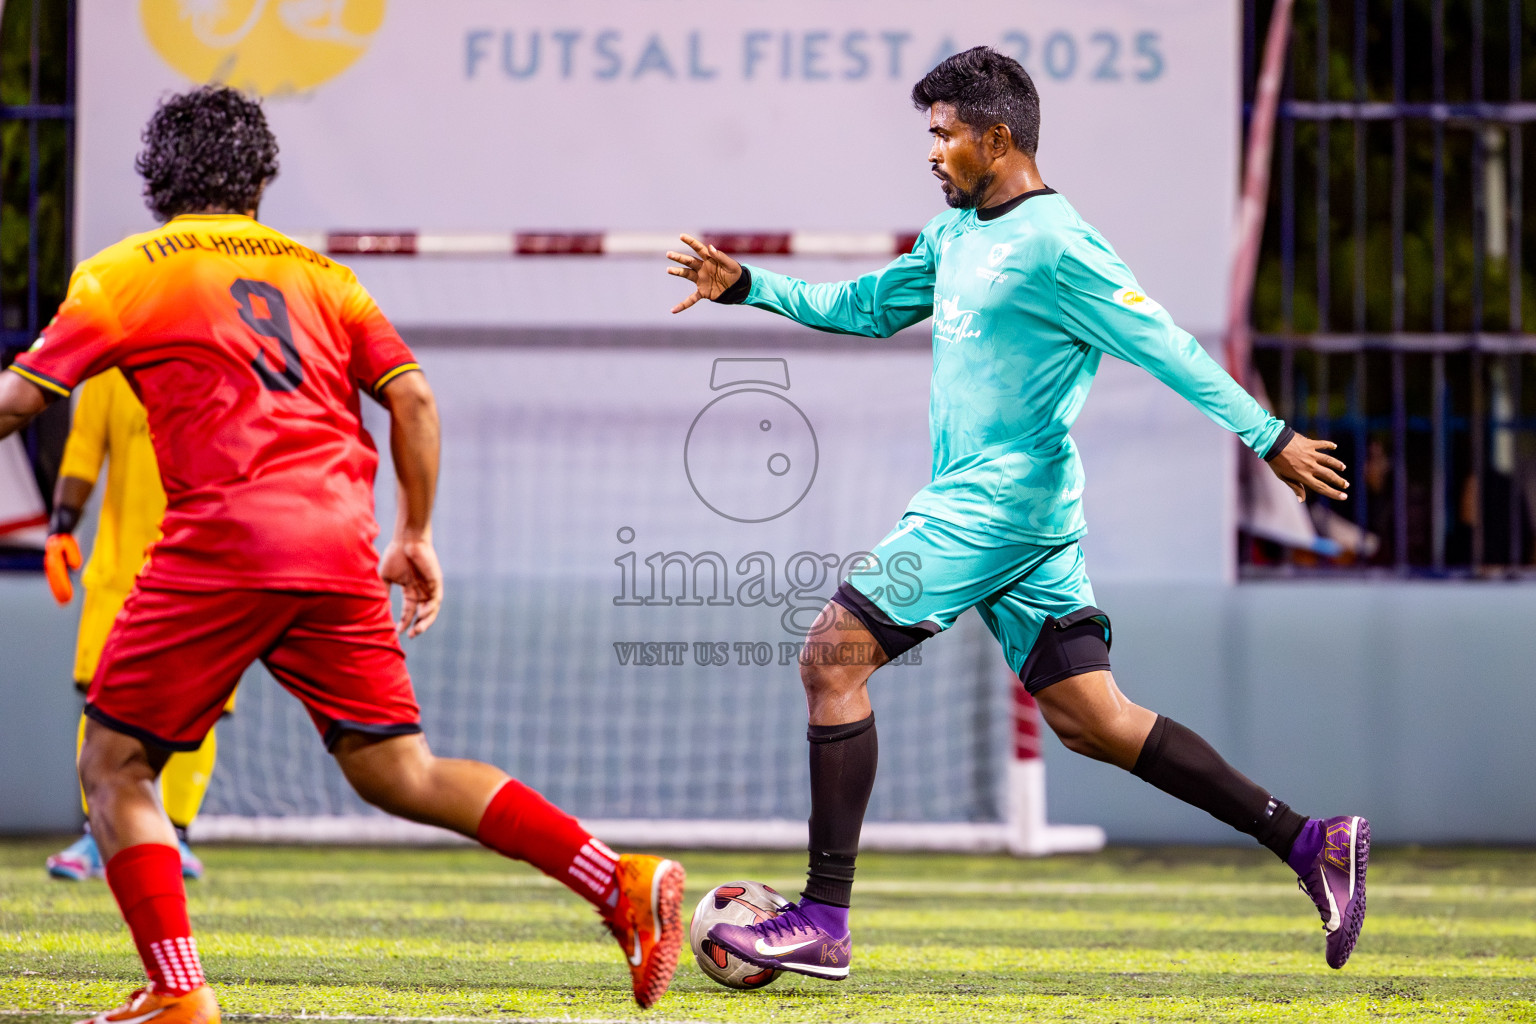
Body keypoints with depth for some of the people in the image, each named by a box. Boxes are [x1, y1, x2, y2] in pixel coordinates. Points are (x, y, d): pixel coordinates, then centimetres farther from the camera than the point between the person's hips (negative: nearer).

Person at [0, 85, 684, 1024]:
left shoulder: (124, 273, 9)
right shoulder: (316, 272, 22)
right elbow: (412, 396, 14)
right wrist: (415, 540, 19)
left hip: (223, 543, -5)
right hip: (340, 549, 5)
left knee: (115, 770, 6)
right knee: (400, 774, 10)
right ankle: (623, 882, -2)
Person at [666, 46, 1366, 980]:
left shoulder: (1055, 245, -12)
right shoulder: (954, 236, 16)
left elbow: (1165, 346, -15)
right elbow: (867, 307, 30)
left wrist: (1271, 438, -16)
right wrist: (747, 286, 21)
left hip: (1002, 502, -9)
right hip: (979, 506, 9)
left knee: (833, 657, -11)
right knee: (1089, 718, 6)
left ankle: (825, 921, -11)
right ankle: (1310, 842, 6)